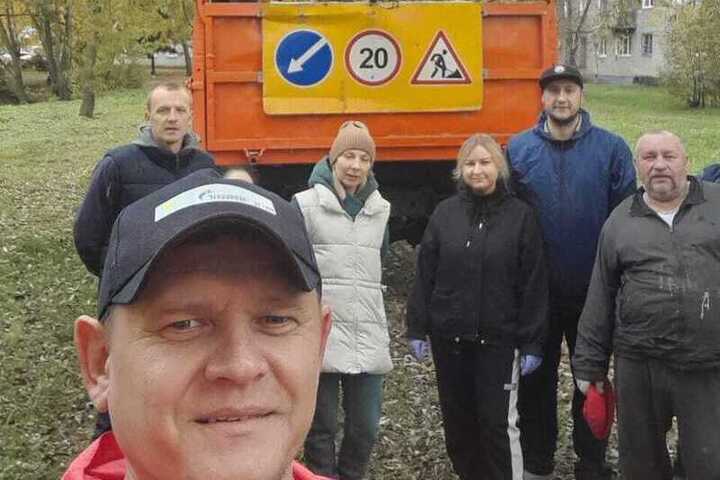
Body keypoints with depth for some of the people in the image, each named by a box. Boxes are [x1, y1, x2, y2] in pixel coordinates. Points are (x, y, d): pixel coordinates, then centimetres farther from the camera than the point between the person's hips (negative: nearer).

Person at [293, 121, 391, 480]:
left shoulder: (380, 209, 13)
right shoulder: (306, 204, -2)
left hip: (369, 338, 4)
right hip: (322, 335, -4)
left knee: (366, 427, 7)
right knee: (321, 427, 4)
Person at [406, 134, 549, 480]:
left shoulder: (520, 215, -3)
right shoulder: (445, 213, 3)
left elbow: (534, 285, -5)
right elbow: (424, 275, 4)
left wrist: (533, 343, -7)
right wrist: (417, 329, 0)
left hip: (498, 339, -3)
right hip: (449, 338, 3)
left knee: (498, 422, 1)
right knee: (457, 419, 13)